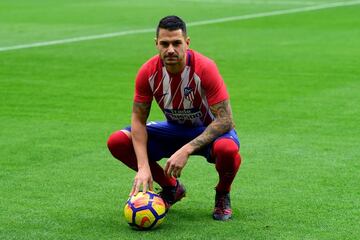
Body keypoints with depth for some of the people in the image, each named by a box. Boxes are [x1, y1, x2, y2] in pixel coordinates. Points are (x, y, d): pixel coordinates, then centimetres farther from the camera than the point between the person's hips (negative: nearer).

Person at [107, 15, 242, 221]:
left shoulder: (204, 68, -28)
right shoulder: (148, 72, -18)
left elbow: (225, 120, -29)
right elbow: (138, 120, -12)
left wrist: (186, 151, -38)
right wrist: (143, 167, -25)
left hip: (208, 131, -4)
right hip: (175, 128, 4)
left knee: (227, 149, -40)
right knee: (117, 142, -16)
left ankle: (223, 194, -2)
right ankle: (171, 188, 7)